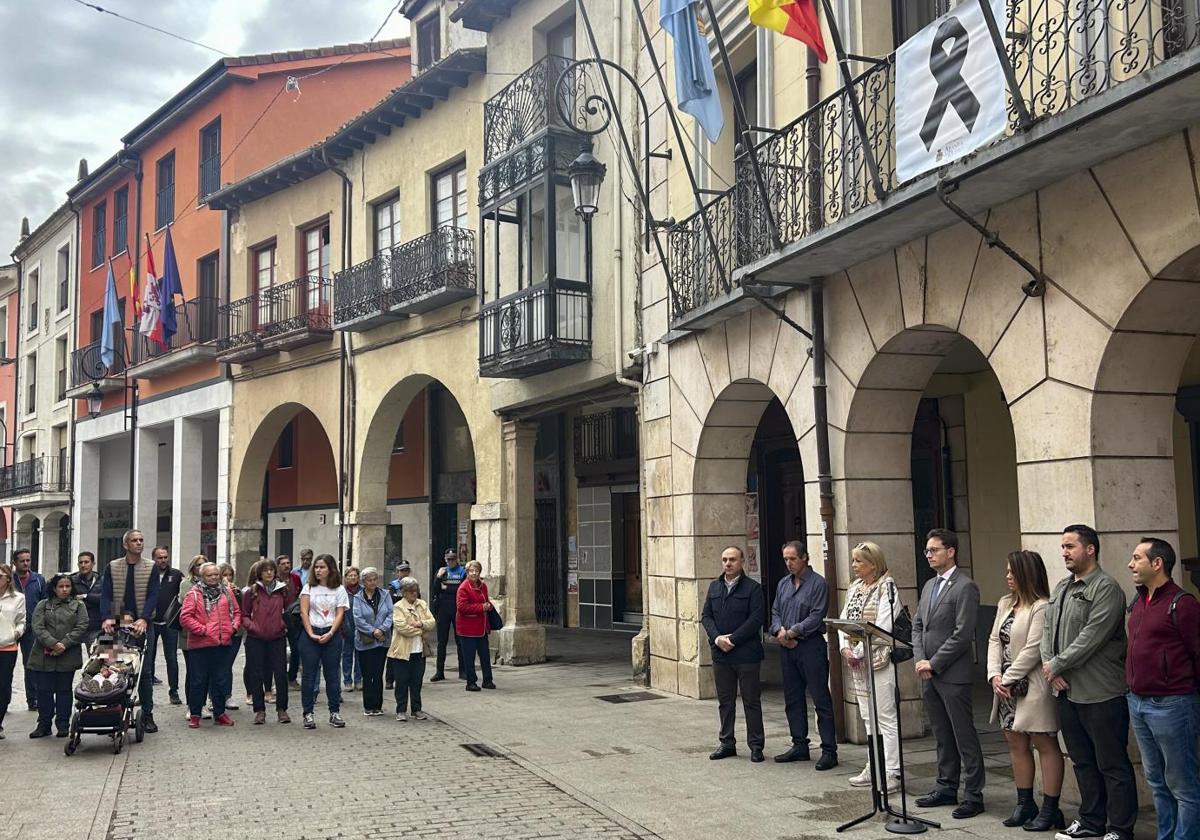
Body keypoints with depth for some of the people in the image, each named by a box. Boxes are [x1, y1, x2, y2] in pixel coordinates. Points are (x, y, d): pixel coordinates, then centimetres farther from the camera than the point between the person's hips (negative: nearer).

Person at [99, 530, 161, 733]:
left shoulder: (151, 567, 2)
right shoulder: (112, 567, 5)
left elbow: (153, 595, -5)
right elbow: (105, 595, -2)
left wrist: (144, 619, -20)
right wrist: (106, 618, -19)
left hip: (142, 625, -1)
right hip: (117, 625, 1)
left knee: (145, 671, 1)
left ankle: (147, 715, 6)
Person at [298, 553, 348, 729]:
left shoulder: (339, 590, 5)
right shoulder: (309, 588, 5)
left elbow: (340, 614, -1)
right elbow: (304, 612, -1)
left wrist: (330, 634, -13)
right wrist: (311, 634, -11)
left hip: (332, 635, 0)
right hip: (310, 634, 0)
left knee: (332, 675, 4)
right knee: (309, 674, 1)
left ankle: (334, 712, 11)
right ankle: (308, 713, 7)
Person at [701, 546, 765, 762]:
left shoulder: (752, 588, -4)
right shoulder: (714, 587, 12)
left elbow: (756, 619, -12)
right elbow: (706, 616, 9)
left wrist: (733, 639, -16)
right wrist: (717, 638, -9)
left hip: (746, 654, -5)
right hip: (720, 654, 5)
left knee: (751, 701, 3)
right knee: (725, 701, 12)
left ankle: (756, 745, 11)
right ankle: (727, 743, 21)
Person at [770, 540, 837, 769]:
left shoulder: (817, 583, -8)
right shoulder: (783, 584, 14)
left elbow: (816, 616, -14)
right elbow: (775, 612, 14)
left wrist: (792, 632, -13)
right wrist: (779, 631, -6)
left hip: (811, 646, -7)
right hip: (787, 648, 7)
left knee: (821, 700, -4)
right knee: (792, 699, 13)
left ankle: (829, 751, 0)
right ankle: (799, 746, 23)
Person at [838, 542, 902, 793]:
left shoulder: (886, 587, -10)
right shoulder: (855, 588, 14)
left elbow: (883, 627, -17)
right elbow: (844, 620, 13)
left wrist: (859, 651, -15)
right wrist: (845, 647, -2)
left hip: (878, 659, -8)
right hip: (857, 661, 8)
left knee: (885, 717, -5)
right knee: (868, 716, 14)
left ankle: (891, 772, -1)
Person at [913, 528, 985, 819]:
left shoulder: (965, 587, -11)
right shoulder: (929, 585, 15)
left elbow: (963, 634, -17)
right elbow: (918, 625, 16)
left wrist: (933, 663, -14)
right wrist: (920, 659, 1)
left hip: (953, 674, -8)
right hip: (928, 674, 8)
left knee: (964, 737, -1)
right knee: (942, 736, 16)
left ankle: (973, 795, 7)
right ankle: (947, 788, 26)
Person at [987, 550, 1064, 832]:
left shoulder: (1042, 607, -14)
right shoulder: (1005, 604, 13)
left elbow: (1033, 649, -18)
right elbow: (995, 640, 11)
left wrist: (1008, 679, -14)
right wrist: (995, 675, -3)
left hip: (1033, 688, -9)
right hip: (1007, 688, 9)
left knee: (1045, 745, 0)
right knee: (1016, 744, 14)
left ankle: (1050, 809, 6)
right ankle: (1025, 804, 24)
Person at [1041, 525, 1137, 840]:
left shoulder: (1106, 589, -12)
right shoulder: (1061, 588, 14)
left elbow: (1090, 637, -19)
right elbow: (1048, 630, 13)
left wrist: (1057, 665, -14)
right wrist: (1049, 666, -3)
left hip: (1100, 695, -8)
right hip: (1066, 692, 8)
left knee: (1112, 764, 1)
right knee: (1083, 762, 17)